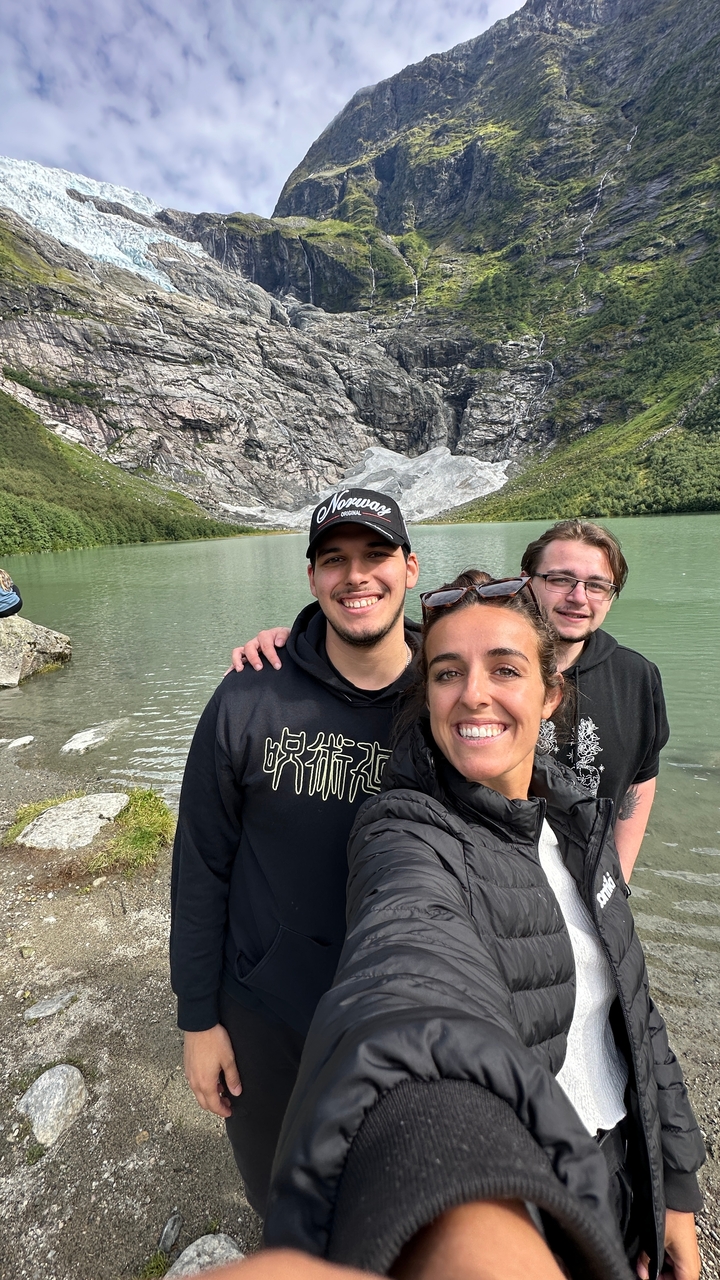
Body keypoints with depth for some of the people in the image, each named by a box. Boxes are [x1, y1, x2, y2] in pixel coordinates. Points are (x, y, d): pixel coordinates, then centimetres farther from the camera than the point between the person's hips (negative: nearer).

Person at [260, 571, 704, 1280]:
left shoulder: (576, 812, -5)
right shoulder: (406, 832, -26)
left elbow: (630, 1005, 4)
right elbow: (413, 961, -48)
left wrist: (675, 1189, 7)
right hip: (506, 1214, -5)